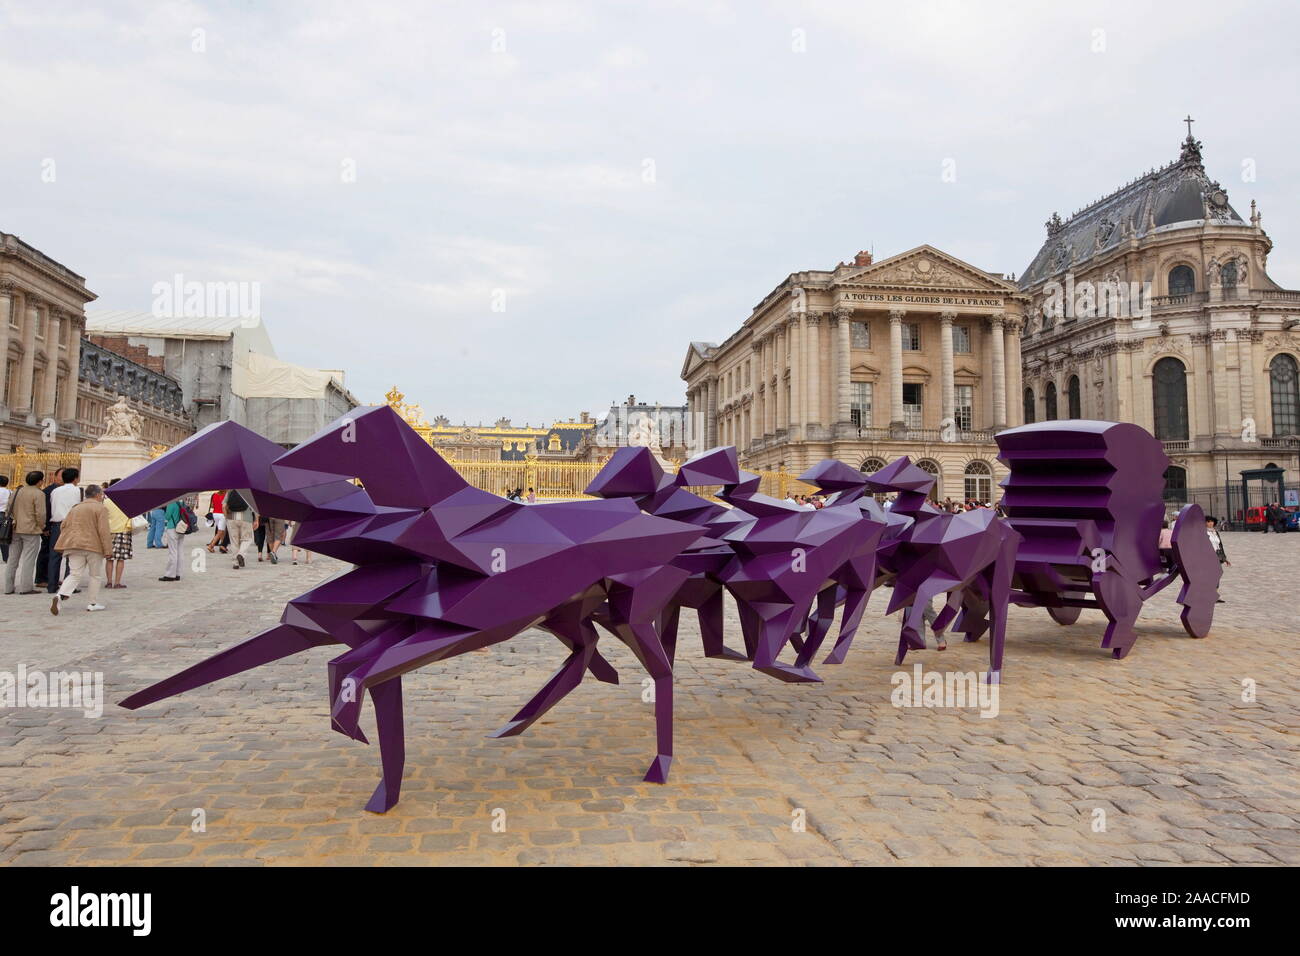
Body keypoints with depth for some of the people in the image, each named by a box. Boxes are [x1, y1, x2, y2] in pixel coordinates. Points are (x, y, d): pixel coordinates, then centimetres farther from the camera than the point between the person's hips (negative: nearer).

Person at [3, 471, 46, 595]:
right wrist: (43, 528, -3)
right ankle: (26, 587, -4)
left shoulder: (16, 492, 11)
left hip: (15, 529, 7)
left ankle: (8, 587, 16)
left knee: (12, 559, 13)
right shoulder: (38, 494, -11)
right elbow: (40, 514, -15)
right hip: (31, 530, -7)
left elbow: (9, 510, 14)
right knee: (28, 559, -3)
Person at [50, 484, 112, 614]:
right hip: (93, 546, -5)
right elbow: (104, 531, -12)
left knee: (75, 575, 5)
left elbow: (63, 526, 15)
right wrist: (108, 550, -10)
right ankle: (93, 603, 14)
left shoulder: (75, 508, 15)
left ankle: (59, 596, -20)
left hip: (74, 545, 5)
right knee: (95, 575, 10)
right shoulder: (101, 508, -5)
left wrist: (67, 543, 22)